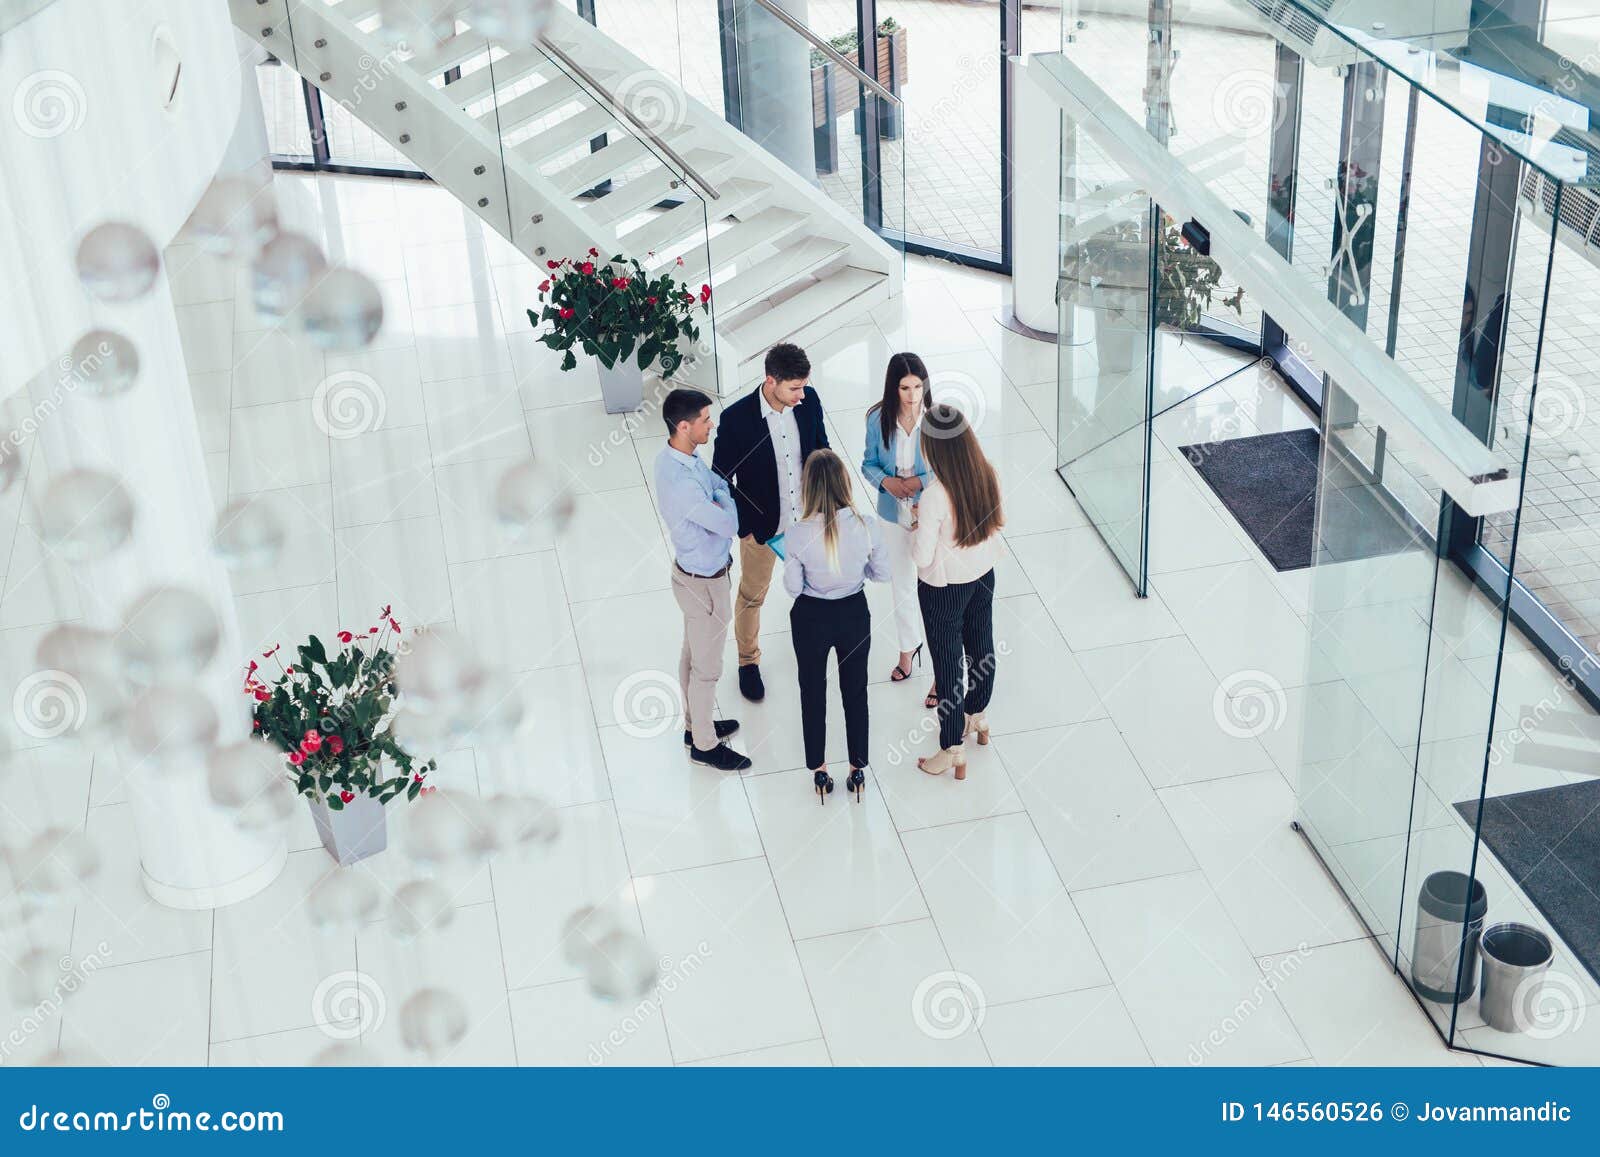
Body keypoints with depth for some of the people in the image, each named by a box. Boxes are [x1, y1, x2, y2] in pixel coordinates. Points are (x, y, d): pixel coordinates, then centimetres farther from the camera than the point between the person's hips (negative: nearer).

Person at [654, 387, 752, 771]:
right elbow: (728, 524, -28)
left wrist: (717, 495, -12)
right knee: (707, 668, 11)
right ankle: (705, 745, 29)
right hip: (705, 583, -9)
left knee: (692, 654, 26)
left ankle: (695, 724, 45)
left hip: (691, 570, 9)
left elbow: (714, 480, 9)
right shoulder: (683, 484, -37)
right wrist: (723, 498, -9)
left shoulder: (676, 455, -7)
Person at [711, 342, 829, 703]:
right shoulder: (736, 419, -28)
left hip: (807, 516, 3)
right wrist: (742, 526, -15)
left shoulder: (808, 401, -16)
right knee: (752, 595, 18)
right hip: (762, 524, -3)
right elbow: (721, 478, -16)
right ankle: (748, 661, 41)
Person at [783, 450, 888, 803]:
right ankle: (857, 770, 34)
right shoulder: (863, 526, -20)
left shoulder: (797, 535, -24)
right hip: (854, 614, 1)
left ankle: (819, 772, 34)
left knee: (813, 694, 20)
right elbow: (882, 573, -7)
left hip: (811, 618, -1)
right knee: (855, 692, 21)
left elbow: (793, 587, -15)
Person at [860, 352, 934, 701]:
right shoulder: (879, 420, -11)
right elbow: (869, 464, 1)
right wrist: (886, 482, -19)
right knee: (902, 586, 22)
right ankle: (908, 646, 46)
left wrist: (920, 482, -25)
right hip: (893, 515, 3)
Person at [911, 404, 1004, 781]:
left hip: (944, 588, -6)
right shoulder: (987, 475, -13)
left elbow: (922, 556, -25)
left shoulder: (934, 496, -31)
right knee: (981, 647, 25)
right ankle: (978, 716, 49)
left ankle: (953, 751, 21)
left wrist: (916, 528, -4)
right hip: (983, 575, 6)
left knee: (947, 662, 9)